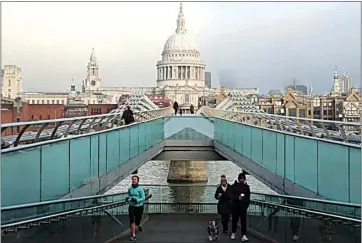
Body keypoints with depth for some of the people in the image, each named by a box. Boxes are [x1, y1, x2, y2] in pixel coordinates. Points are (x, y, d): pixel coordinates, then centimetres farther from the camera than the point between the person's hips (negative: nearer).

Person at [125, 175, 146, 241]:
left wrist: (136, 200, -26)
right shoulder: (130, 188, 1)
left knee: (137, 222, 10)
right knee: (131, 221, -14)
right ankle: (133, 236, -9)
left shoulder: (140, 188, -12)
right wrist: (127, 198, -5)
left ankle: (139, 224, 48)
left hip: (139, 207, -2)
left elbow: (143, 198, -11)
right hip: (131, 206, 2)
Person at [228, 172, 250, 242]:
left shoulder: (246, 187, 7)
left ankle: (243, 236, -6)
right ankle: (233, 233, 29)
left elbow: (248, 197, 14)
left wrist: (247, 205, 8)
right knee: (234, 220, 11)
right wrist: (238, 197, -25)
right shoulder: (234, 186, -1)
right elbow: (230, 195, -10)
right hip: (235, 207, -1)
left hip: (243, 207, 1)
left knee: (243, 221, -6)